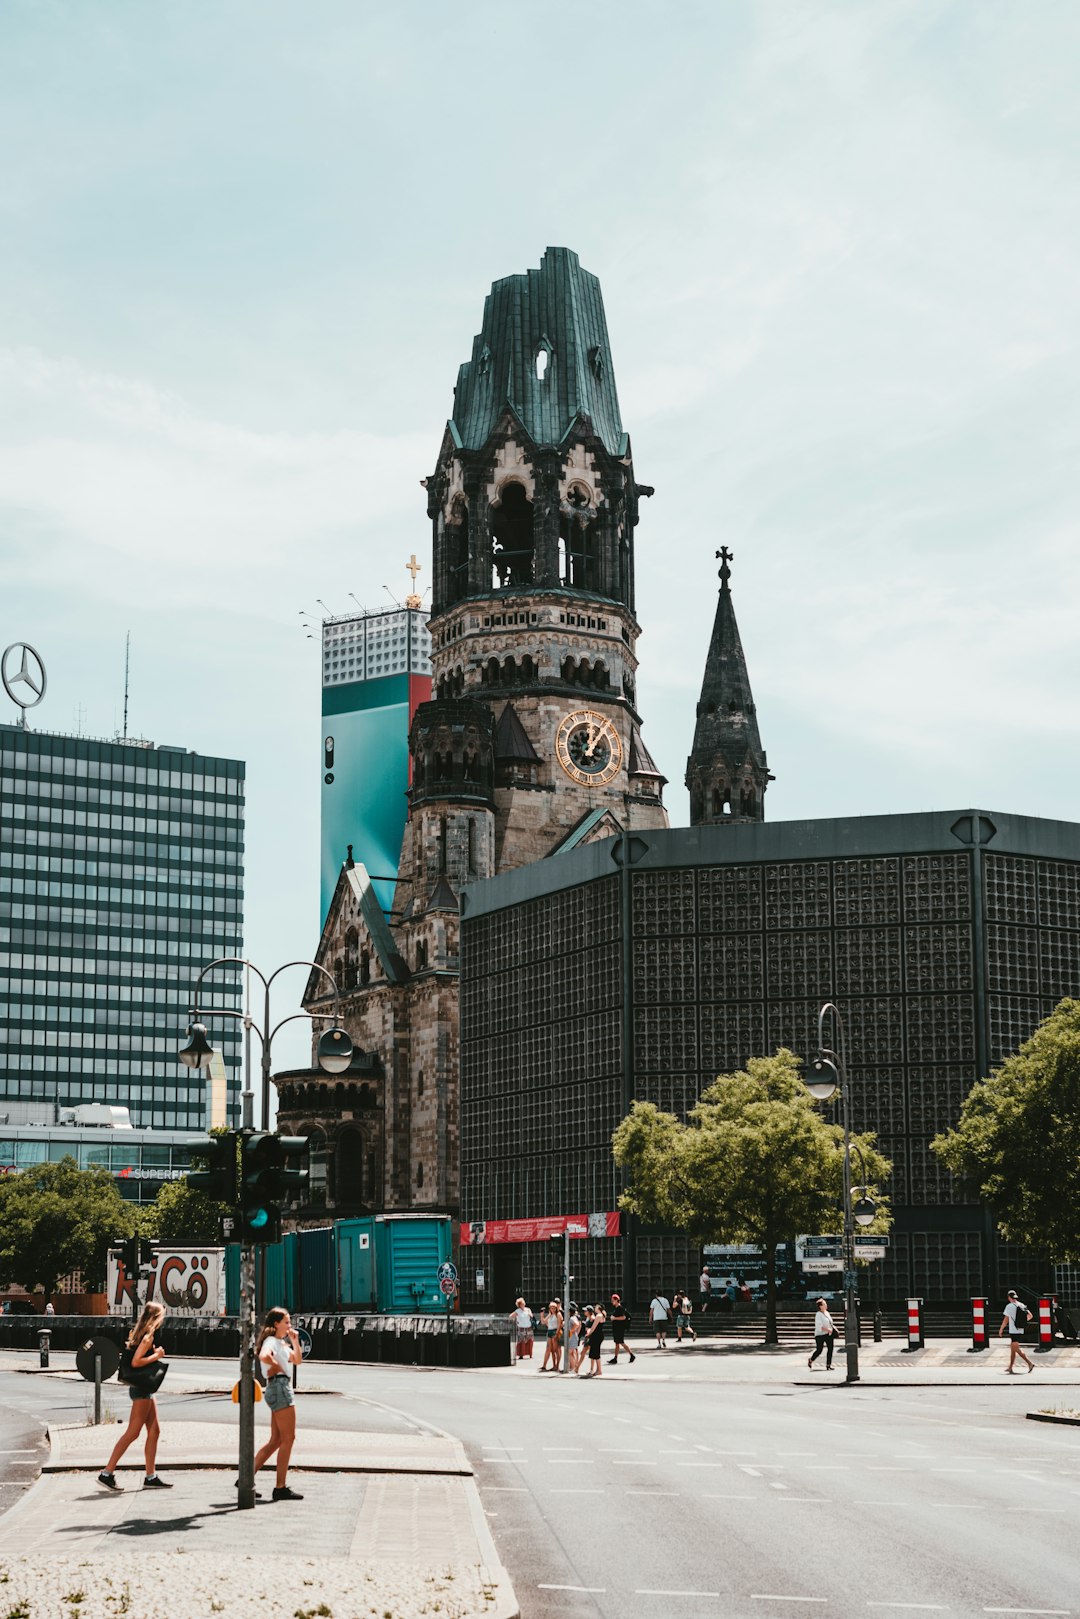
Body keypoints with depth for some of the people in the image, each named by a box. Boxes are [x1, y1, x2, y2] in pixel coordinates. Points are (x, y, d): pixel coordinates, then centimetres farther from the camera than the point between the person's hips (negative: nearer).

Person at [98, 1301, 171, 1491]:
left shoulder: (139, 1334, 14)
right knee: (132, 1433, -8)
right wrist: (156, 1356, -14)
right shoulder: (148, 1336, -15)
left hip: (144, 1389, 10)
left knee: (154, 1431, 8)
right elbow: (136, 1362, -22)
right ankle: (107, 1473, -6)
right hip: (141, 1389, -10)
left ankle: (150, 1477, 9)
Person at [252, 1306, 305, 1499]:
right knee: (288, 1438, -8)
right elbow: (263, 1356, -32)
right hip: (279, 1387, -10)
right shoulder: (271, 1341, -10)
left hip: (284, 1388, 10)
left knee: (276, 1441, 12)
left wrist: (295, 1341, 15)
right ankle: (280, 1488, -7)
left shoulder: (282, 1343, 21)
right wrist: (276, 1367, -15)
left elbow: (297, 1360, 27)